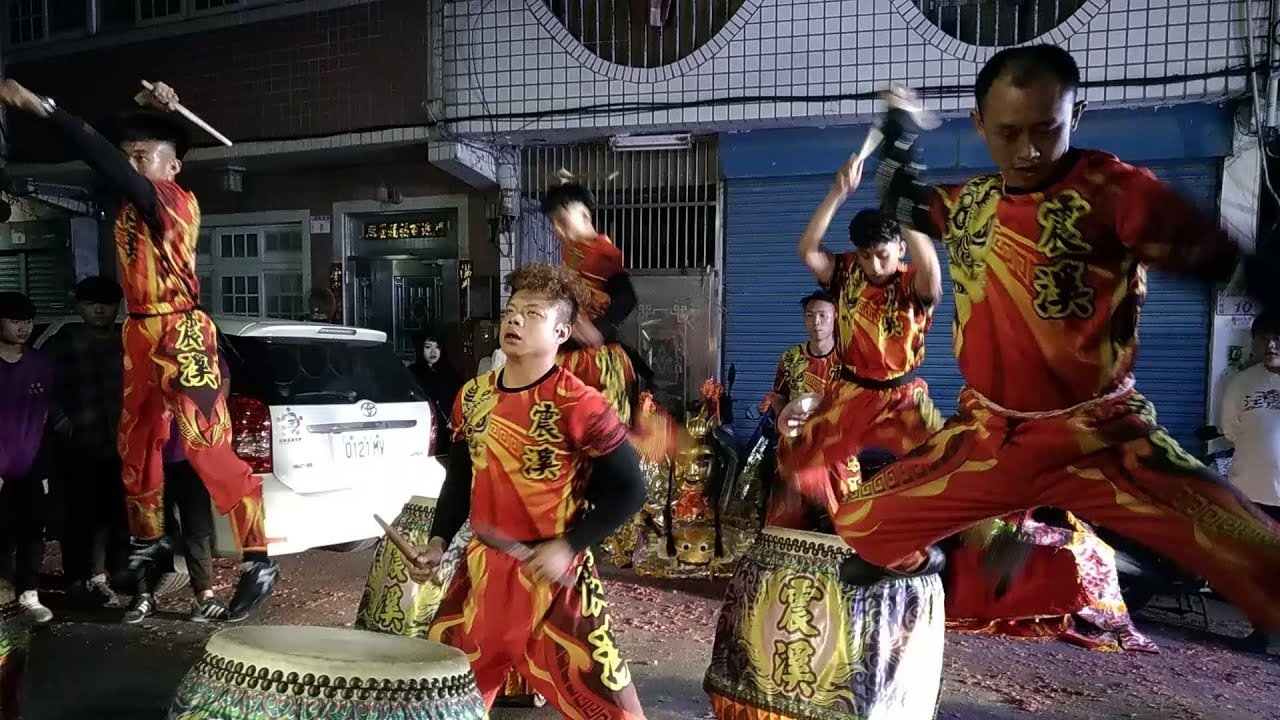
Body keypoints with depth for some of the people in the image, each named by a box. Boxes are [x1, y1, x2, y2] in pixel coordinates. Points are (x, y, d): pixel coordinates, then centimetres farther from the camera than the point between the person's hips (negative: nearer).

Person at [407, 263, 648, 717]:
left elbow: (629, 489, -14)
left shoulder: (577, 404, -16)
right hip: (481, 567, 6)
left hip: (553, 575, -5)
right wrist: (439, 540, 5)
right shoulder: (474, 396, 4)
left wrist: (568, 546, -19)